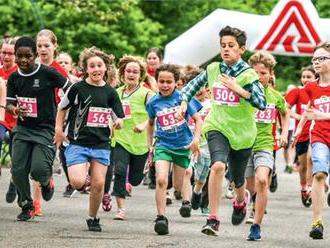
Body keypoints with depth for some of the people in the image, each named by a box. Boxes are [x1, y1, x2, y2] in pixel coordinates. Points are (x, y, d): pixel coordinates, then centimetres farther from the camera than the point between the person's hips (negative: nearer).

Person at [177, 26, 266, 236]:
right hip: (217, 127, 1)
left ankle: (241, 200, 54)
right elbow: (194, 84, 20)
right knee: (218, 166, -28)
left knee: (237, 180, 14)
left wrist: (238, 89, -24)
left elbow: (262, 103, -18)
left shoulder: (248, 74, -9)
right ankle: (213, 219, -25)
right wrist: (184, 102, 6)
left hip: (242, 132, -1)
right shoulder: (213, 69, 2)